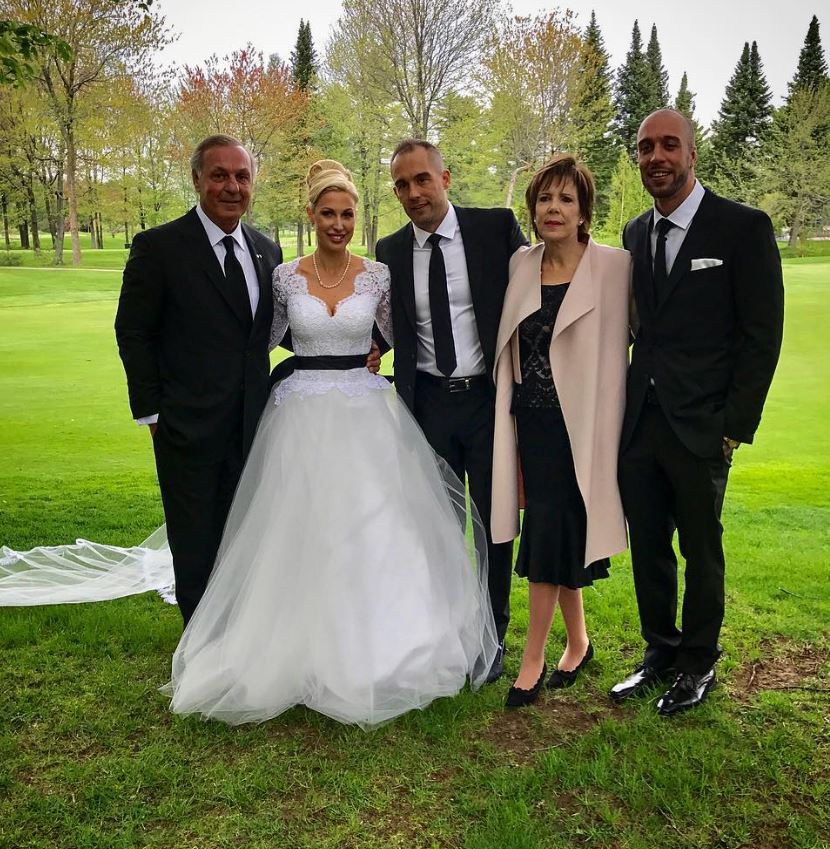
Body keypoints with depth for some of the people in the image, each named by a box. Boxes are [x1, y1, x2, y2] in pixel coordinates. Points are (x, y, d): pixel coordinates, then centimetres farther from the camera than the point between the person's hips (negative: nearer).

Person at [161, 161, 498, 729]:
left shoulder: (378, 276, 2)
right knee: (304, 533, 3)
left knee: (373, 531, 1)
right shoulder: (285, 277, 2)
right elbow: (262, 340, 15)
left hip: (367, 415, 0)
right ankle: (306, 654, 20)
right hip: (303, 417, 0)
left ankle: (372, 652, 20)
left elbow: (399, 337, 14)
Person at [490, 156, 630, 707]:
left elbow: (617, 348, -8)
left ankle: (533, 659, 12)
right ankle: (577, 642, 32)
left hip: (581, 423, -4)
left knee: (551, 532, -4)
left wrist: (608, 434, -12)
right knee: (558, 534, 12)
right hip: (533, 420, 4)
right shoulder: (520, 265, 7)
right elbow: (510, 345, 12)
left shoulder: (614, 266, -7)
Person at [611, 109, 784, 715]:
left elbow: (762, 335, -7)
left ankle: (699, 665, 27)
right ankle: (660, 653, 30)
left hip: (701, 428, -5)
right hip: (638, 421, 5)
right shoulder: (635, 234, 11)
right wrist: (621, 407, 6)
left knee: (701, 551, 9)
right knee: (648, 549, 12)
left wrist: (736, 427, -11)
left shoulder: (744, 228, -6)